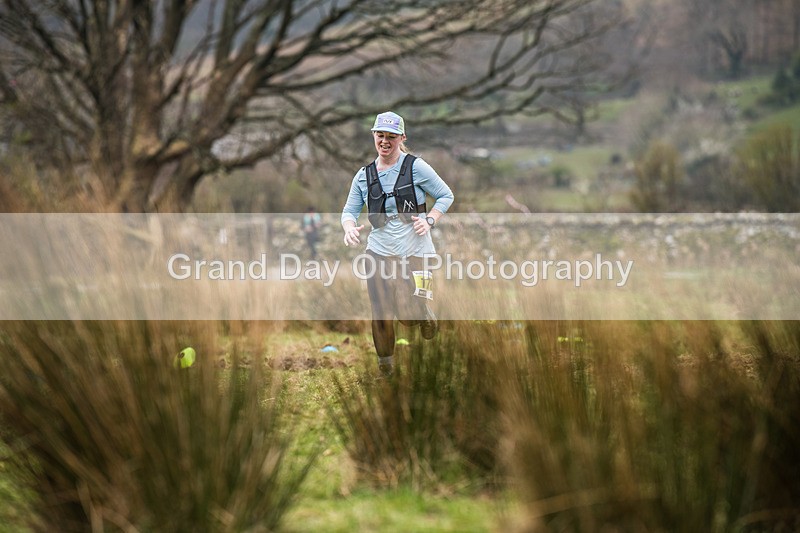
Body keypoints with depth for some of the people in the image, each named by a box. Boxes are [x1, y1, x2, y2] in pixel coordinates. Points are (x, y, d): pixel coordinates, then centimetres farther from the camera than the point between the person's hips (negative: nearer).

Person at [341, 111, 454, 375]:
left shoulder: (415, 166, -3)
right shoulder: (364, 175, 7)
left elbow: (446, 196, 3)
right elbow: (349, 210, 10)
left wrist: (429, 220, -12)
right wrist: (349, 227, -12)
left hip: (414, 252, -3)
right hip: (379, 252, 3)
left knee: (409, 315, -7)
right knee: (381, 314, 1)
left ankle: (426, 316, 28)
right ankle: (385, 361, 21)